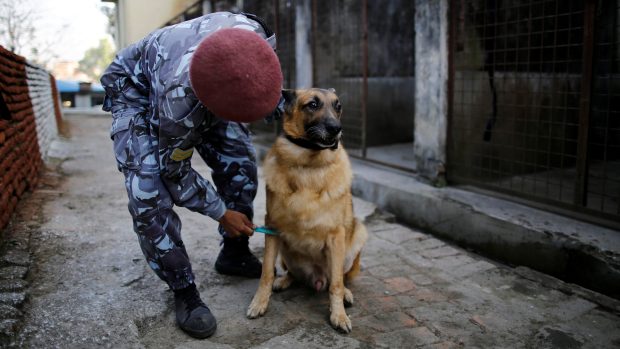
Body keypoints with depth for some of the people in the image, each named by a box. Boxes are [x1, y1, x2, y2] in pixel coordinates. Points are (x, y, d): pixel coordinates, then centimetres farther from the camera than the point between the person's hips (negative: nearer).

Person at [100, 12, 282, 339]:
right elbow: (174, 168, -24)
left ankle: (234, 254, 14)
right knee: (148, 189, -22)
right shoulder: (181, 94, -44)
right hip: (136, 89, -5)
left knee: (238, 159, -5)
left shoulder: (254, 35, -31)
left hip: (200, 86, 6)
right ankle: (183, 290, -6)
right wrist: (221, 213, -16)